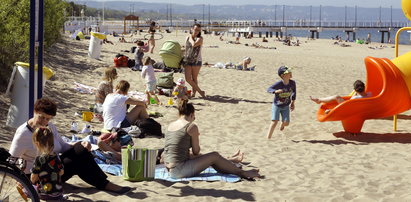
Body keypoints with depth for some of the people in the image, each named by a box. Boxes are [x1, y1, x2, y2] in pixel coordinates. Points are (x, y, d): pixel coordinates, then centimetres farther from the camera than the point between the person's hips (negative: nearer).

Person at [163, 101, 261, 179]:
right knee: (214, 156, 4)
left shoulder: (171, 125, 12)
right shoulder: (192, 126, -10)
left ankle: (231, 161, 34)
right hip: (179, 171, -8)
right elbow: (196, 151, -4)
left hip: (169, 169, 8)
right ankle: (242, 173, 14)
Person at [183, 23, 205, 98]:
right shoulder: (187, 38, 9)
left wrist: (191, 37, -8)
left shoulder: (200, 38, -5)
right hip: (187, 61, 4)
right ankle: (200, 91, 9)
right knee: (188, 79, -3)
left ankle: (194, 92, 21)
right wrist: (183, 59, 17)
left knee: (194, 78, 4)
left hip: (196, 61, -4)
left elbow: (194, 45, -24)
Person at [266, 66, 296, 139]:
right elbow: (268, 89, -24)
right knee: (275, 121, -14)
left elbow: (294, 92, 6)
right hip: (276, 105, -3)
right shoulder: (279, 84, -24)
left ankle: (282, 125, 33)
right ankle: (268, 138, -4)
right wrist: (276, 91, -44)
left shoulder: (292, 83, -12)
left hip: (286, 106, 3)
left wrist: (292, 102, 7)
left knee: (286, 123, -7)